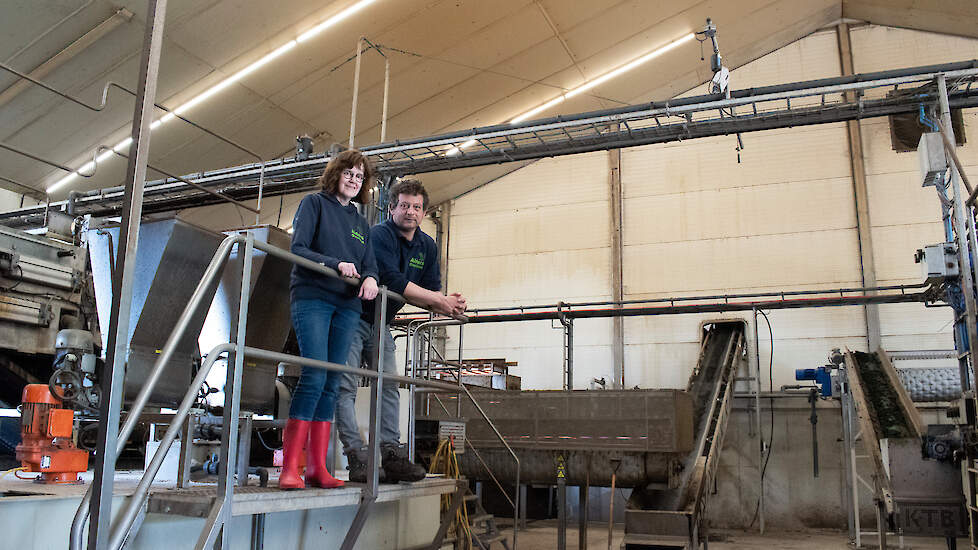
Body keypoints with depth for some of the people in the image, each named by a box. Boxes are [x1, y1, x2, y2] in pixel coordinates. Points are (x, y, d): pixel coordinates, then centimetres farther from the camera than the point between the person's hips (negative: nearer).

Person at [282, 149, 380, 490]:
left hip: (347, 306, 5)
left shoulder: (361, 222, 23)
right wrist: (336, 264, -17)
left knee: (331, 384, 2)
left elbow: (370, 264, 17)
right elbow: (298, 248, -3)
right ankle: (290, 468, -14)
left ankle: (317, 468, 4)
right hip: (312, 298, -5)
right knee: (315, 376, -17)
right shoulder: (314, 203, 8)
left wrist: (370, 278, -7)